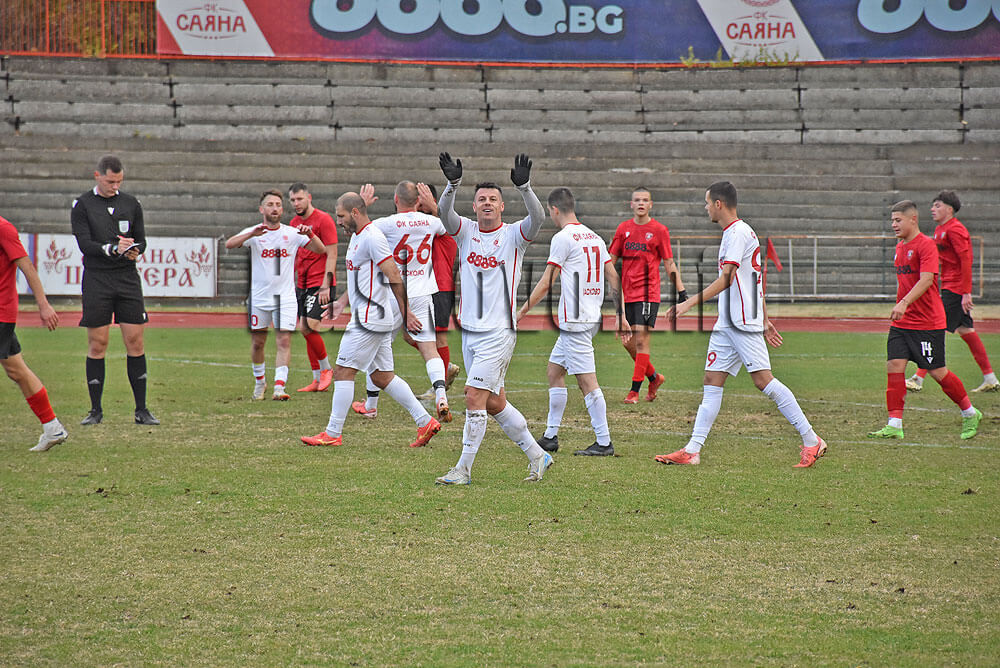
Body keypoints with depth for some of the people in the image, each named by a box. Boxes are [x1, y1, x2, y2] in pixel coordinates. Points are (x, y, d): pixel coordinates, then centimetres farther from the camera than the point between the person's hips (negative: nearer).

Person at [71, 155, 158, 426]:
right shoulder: (82, 205, 1)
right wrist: (113, 248, -23)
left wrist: (134, 249, -11)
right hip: (97, 280, -2)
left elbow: (141, 239, 12)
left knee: (135, 342, -1)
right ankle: (96, 410, 8)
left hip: (128, 279, 2)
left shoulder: (131, 204, 11)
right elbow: (84, 243, -9)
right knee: (97, 344, -1)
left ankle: (141, 409, 4)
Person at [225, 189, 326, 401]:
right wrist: (252, 234, -36)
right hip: (259, 296, 0)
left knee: (284, 341, -12)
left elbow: (320, 249, -1)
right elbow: (230, 244, -20)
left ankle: (279, 387, -18)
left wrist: (309, 234, -21)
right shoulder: (253, 232, -2)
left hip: (285, 296, 0)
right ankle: (259, 382, 30)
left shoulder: (291, 233, 3)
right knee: (257, 342, 9)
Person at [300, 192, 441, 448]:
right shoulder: (356, 237, 17)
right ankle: (425, 422, 9)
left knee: (343, 371, -6)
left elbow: (394, 278, -18)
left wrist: (406, 314, -18)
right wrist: (342, 302, 17)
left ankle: (333, 434, -2)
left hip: (370, 318, -10)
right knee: (382, 376, 10)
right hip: (369, 317, 10)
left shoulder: (372, 238, -15)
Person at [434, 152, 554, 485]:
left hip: (498, 332, -5)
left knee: (474, 396, -11)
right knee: (493, 402, 12)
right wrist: (453, 183, -32)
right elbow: (445, 212, -14)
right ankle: (536, 455, 25)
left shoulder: (514, 235, -3)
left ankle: (463, 469, -5)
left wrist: (524, 187, -37)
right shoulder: (465, 230, 5)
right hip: (470, 330, 5)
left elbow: (537, 217, -21)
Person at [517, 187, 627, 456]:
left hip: (574, 320, -9)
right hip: (591, 317, 9)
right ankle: (550, 436, 20)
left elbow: (545, 284, -11)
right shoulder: (594, 237, 14)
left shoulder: (563, 238, -10)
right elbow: (613, 277, 13)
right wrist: (619, 315, 16)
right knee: (554, 370, 17)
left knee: (587, 381, -7)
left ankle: (604, 442, -7)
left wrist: (520, 313, -4)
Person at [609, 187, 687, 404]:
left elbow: (669, 264, 2)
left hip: (648, 294, -5)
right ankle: (654, 377, 27)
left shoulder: (659, 230, -1)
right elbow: (611, 259, 14)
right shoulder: (624, 228, 9)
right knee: (628, 343, 6)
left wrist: (681, 291, -2)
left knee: (641, 340, -10)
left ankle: (635, 391, -6)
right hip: (626, 293, 5)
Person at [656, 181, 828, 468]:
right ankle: (692, 450, 1)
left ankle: (811, 441, -7)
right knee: (712, 380, 4)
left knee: (763, 380, -12)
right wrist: (765, 320, 26)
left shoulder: (738, 233, -12)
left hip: (744, 323, -10)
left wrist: (689, 303, -24)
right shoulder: (736, 232, 19)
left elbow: (726, 279, -21)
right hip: (727, 323, 10)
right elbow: (756, 281, 23)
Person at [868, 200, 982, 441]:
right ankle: (894, 425, -6)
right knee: (894, 365, -6)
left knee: (937, 371, -1)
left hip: (928, 323, -8)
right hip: (901, 322, 8)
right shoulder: (900, 247, 13)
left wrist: (904, 303, -36)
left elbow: (926, 279, -26)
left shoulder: (925, 245, -14)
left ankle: (970, 413, 20)